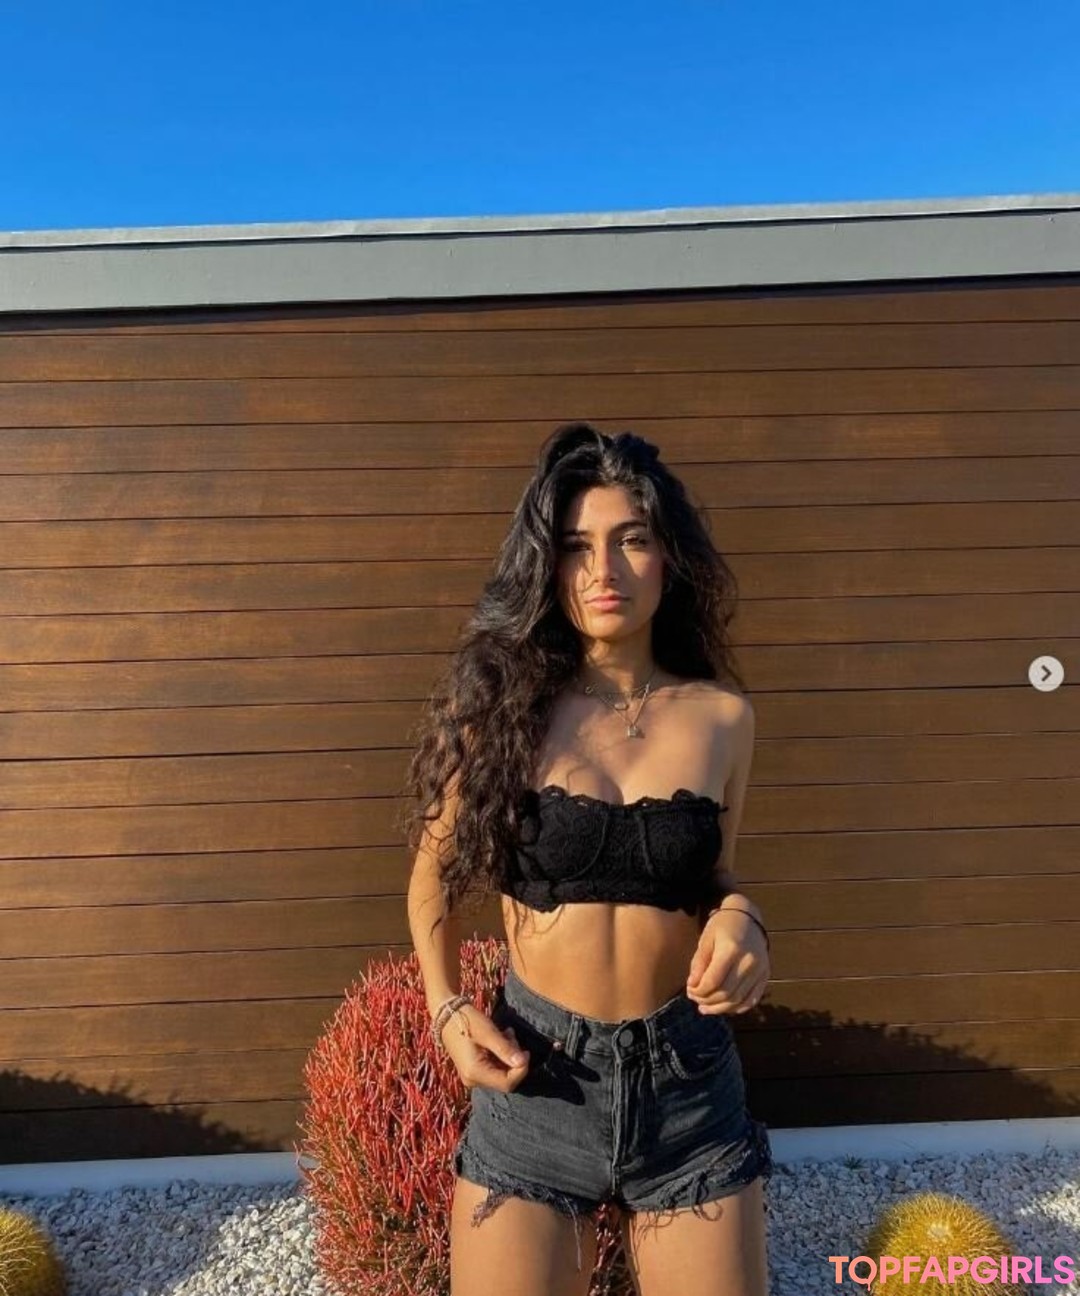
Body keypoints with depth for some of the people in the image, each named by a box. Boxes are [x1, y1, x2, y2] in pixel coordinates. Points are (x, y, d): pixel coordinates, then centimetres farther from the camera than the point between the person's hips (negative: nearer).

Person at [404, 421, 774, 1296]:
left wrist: (740, 921, -10)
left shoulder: (721, 715, -4)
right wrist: (447, 1008, -8)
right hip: (534, 1074, -1)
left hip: (687, 1074, 2)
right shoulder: (501, 701, -9)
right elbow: (437, 876, 5)